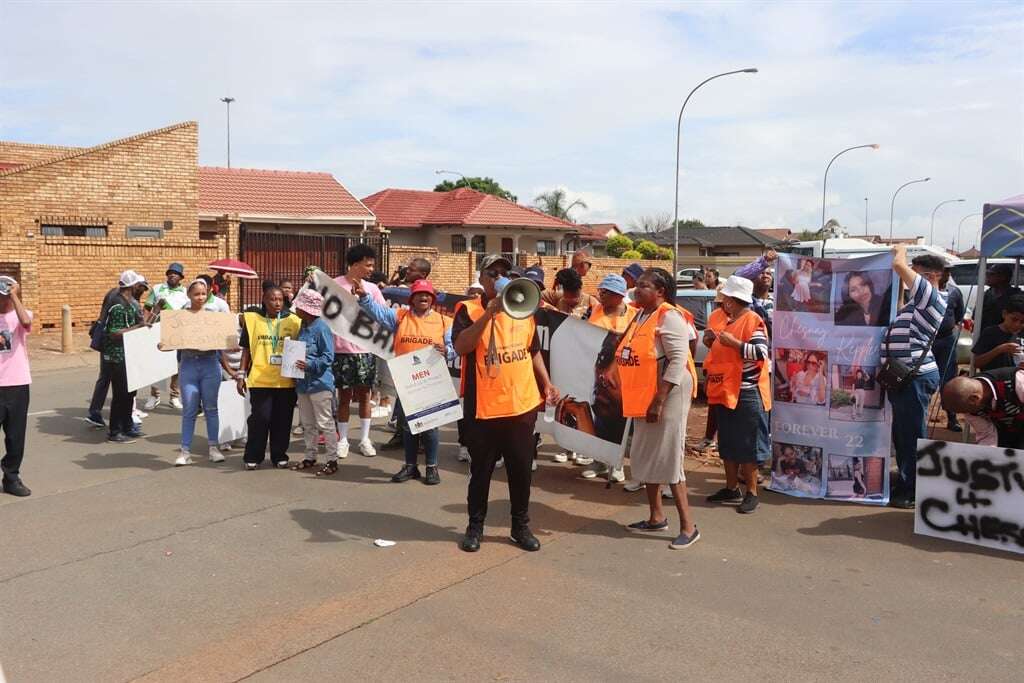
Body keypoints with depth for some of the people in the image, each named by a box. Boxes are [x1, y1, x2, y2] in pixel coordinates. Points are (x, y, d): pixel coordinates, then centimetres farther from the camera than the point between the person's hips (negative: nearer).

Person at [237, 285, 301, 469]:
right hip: (260, 380, -1)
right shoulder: (252, 319, 4)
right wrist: (242, 375, 3)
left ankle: (279, 456, 20)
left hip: (286, 380, 1)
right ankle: (253, 457, 14)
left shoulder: (294, 321, 4)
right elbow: (246, 349, 7)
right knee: (260, 418, -1)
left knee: (282, 420, 7)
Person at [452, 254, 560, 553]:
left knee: (521, 469, 11)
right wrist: (490, 312, -26)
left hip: (522, 404, 4)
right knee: (481, 470, 9)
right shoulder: (469, 310, -5)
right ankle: (475, 525, 24)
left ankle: (521, 525, 25)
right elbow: (460, 346, -22)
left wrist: (546, 383, 13)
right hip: (483, 406, -3)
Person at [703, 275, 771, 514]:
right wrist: (713, 340, 10)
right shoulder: (728, 321, 15)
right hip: (724, 393, 9)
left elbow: (761, 353, -22)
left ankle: (751, 493, 8)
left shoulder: (753, 321, -11)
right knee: (727, 444, 14)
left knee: (748, 445, 0)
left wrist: (733, 342, -23)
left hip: (746, 394, -9)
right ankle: (731, 488, 25)